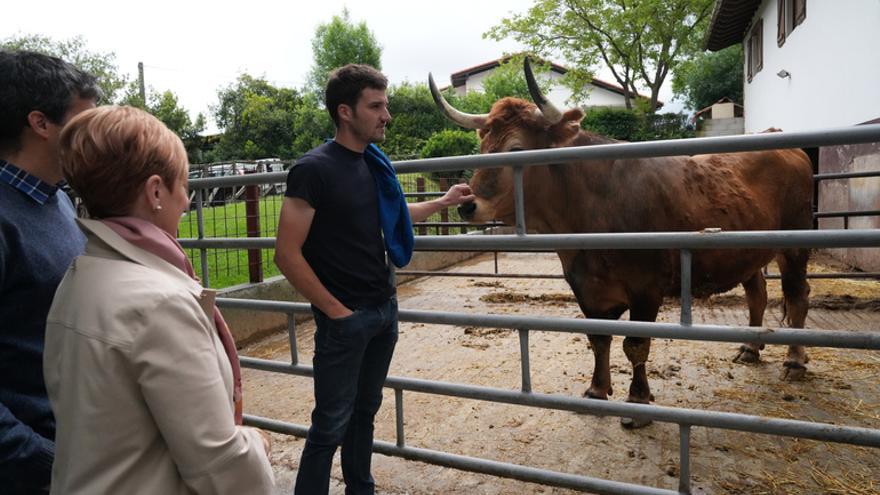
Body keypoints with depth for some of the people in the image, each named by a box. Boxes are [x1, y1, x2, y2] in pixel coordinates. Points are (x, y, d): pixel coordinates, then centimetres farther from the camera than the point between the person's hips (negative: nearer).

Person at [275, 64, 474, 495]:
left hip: (385, 309, 7)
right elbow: (287, 254, -17)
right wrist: (335, 311, -15)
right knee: (331, 424, 4)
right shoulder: (314, 169, -16)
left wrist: (442, 202, 25)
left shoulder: (373, 162, 6)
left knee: (365, 411, 19)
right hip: (345, 319, -7)